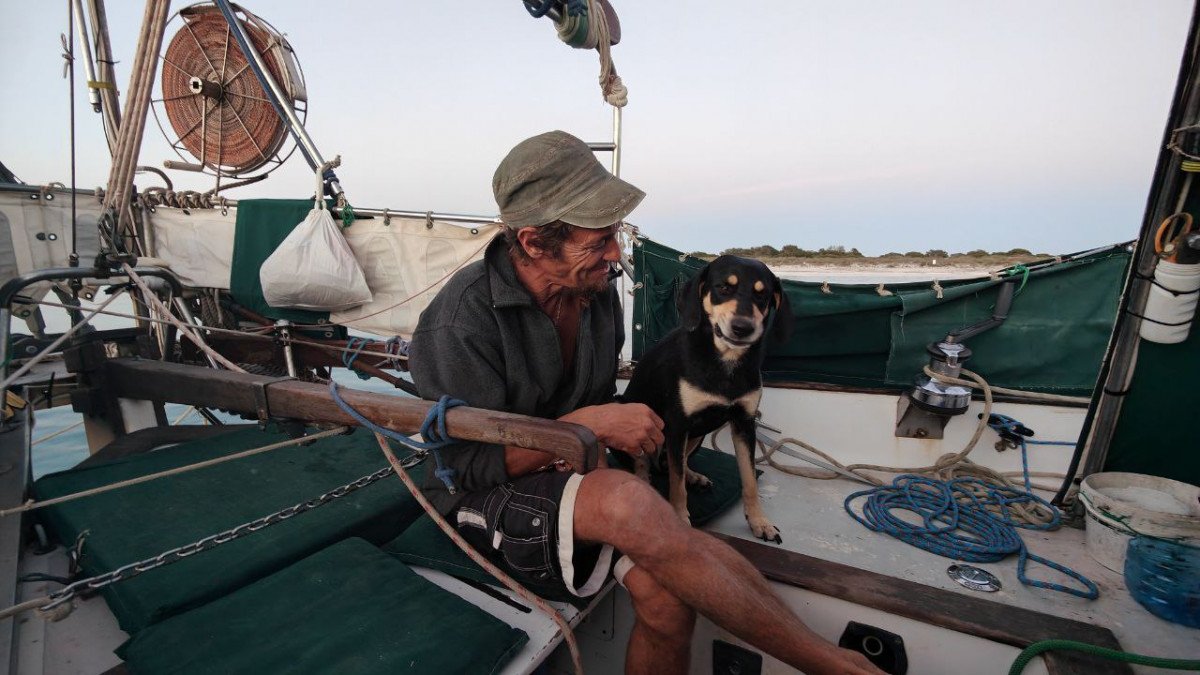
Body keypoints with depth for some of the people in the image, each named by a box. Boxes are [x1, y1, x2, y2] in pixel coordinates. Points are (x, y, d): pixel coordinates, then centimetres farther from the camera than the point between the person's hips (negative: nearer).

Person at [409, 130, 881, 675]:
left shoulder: (596, 290, -1)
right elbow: (468, 465, -20)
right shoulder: (460, 322, -21)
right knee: (629, 502, -36)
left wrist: (622, 433, -10)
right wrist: (589, 424, -25)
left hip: (573, 474, 5)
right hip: (481, 500, -4)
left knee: (665, 588, -27)